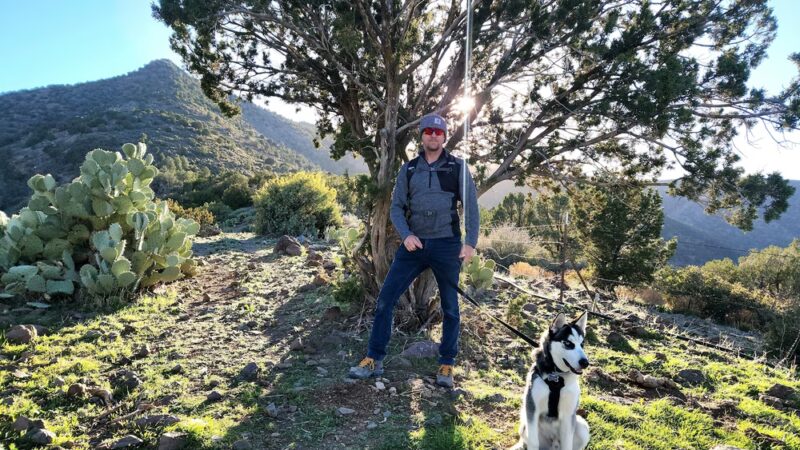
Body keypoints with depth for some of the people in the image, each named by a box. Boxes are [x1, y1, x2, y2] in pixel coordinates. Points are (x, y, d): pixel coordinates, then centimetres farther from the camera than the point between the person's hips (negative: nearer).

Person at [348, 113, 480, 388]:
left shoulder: (457, 167, 3)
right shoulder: (408, 170, 8)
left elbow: (471, 207, 1)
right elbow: (396, 208, 7)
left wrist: (471, 242, -9)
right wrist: (406, 235, -11)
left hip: (447, 246, -1)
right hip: (414, 245, 2)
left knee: (450, 308, 7)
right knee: (385, 300, -2)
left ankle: (446, 366, 23)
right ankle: (374, 360, 11)